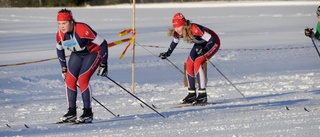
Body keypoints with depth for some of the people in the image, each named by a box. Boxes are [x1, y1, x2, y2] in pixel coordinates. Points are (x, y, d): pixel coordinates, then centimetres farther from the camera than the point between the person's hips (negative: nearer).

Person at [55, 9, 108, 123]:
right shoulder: (60, 34, -15)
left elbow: (103, 43, -26)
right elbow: (59, 49, 8)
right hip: (77, 54, 6)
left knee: (82, 79, -21)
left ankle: (88, 113, -13)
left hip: (93, 53, -6)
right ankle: (72, 113, 1)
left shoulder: (83, 30, -34)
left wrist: (104, 64, -21)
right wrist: (63, 68, 9)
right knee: (69, 79, -8)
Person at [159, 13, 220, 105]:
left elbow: (212, 40, -35)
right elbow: (175, 41, 9)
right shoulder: (179, 32, -17)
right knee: (189, 65, -4)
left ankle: (202, 95, -21)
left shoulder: (194, 29, -38)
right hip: (200, 44, 8)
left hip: (213, 42, -8)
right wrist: (168, 53, 2)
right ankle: (192, 94, 9)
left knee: (197, 63, -23)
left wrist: (204, 50, -50)